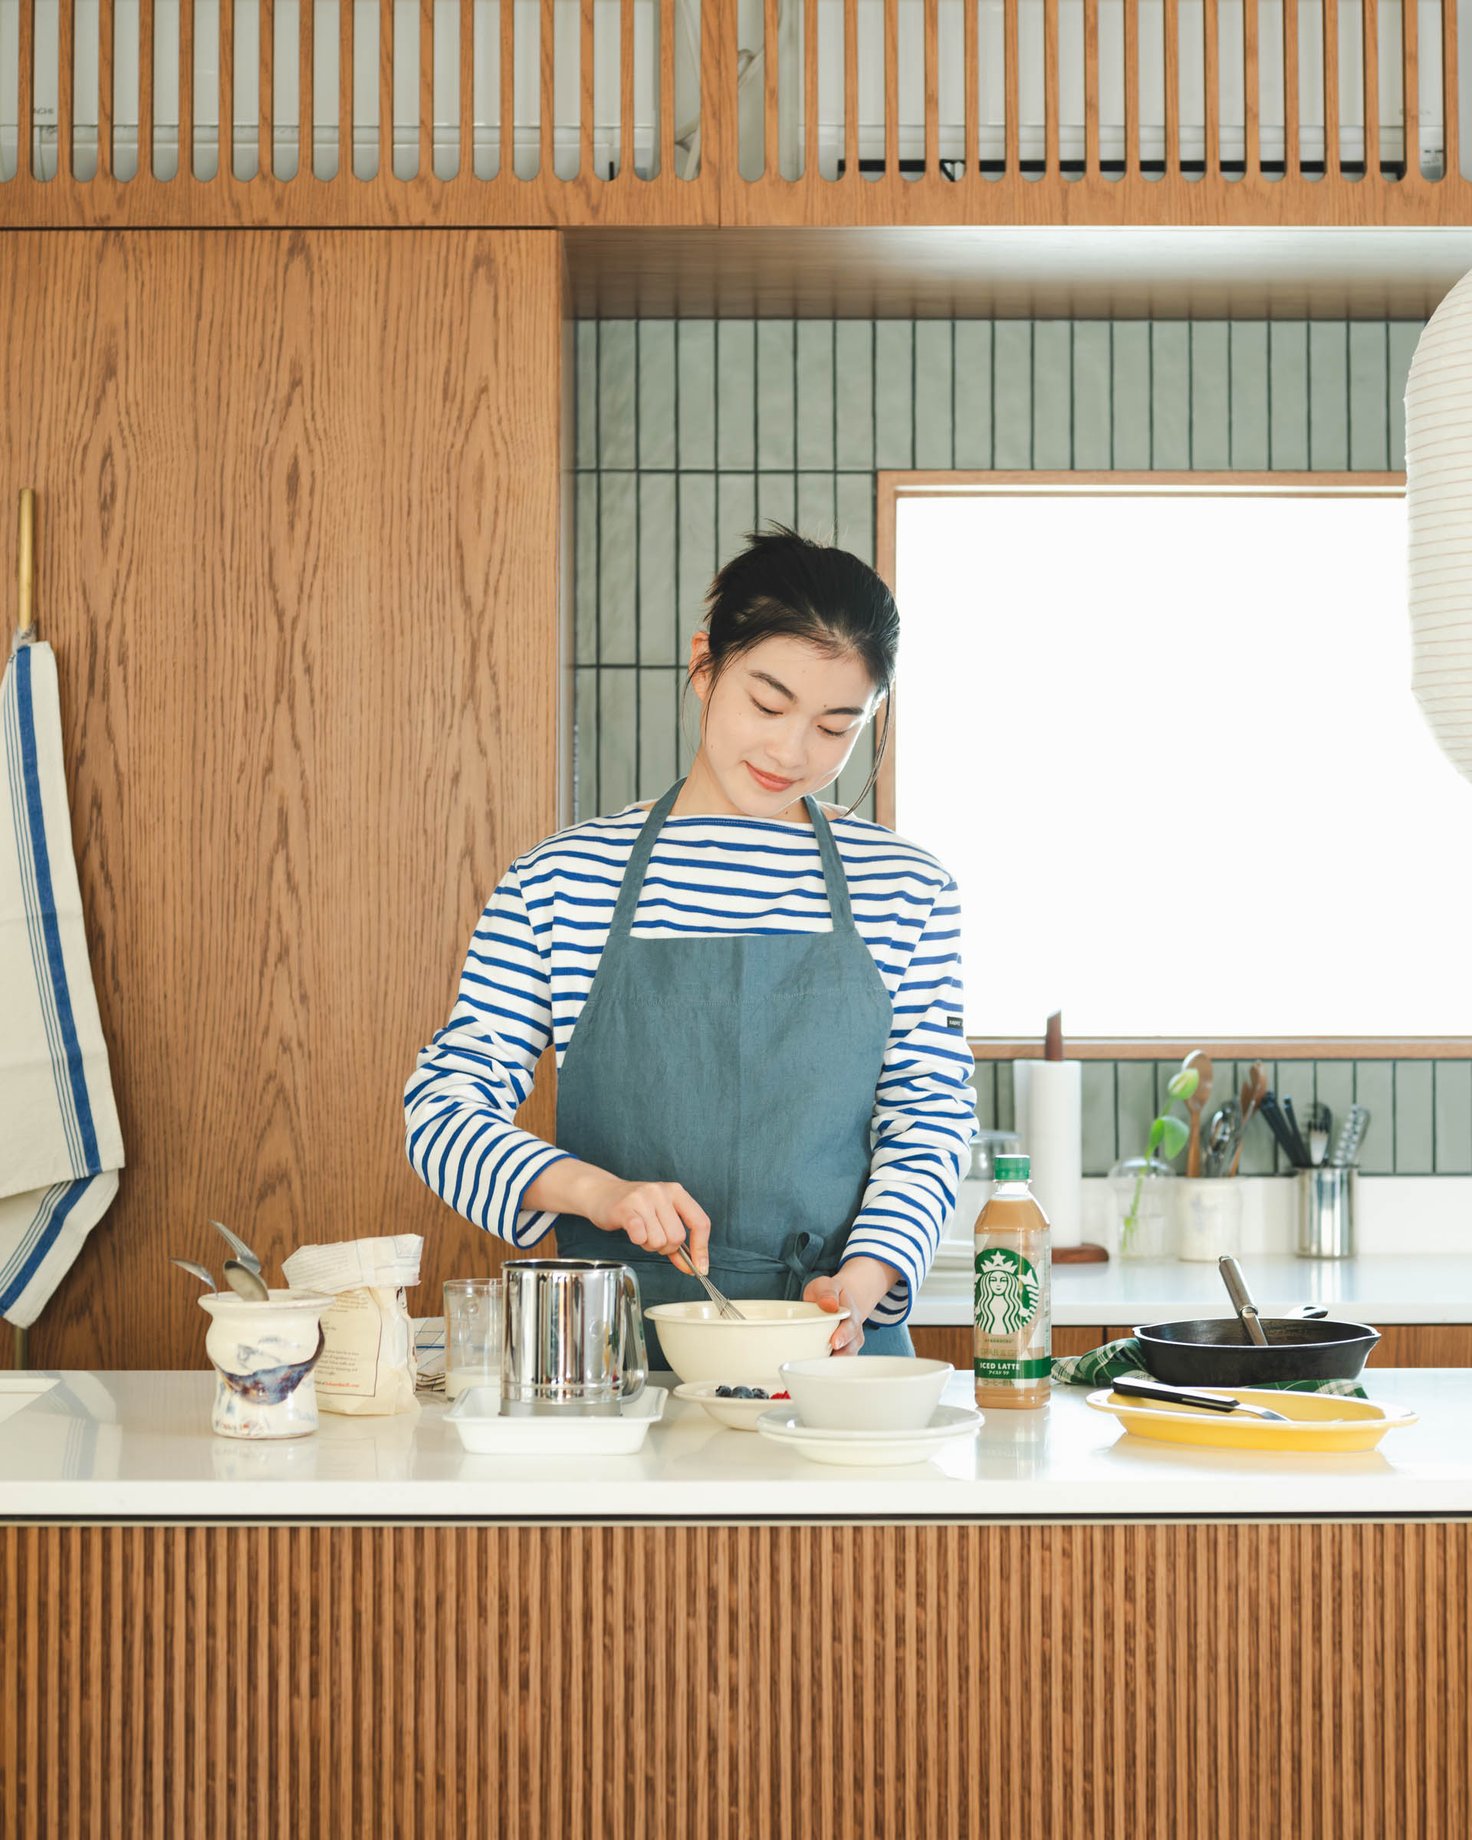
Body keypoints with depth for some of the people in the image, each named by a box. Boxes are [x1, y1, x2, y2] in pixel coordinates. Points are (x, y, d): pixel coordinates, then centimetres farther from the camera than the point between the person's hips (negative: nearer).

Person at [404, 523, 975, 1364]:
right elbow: (445, 1105, 4)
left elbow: (929, 1121, 8)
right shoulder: (561, 882, 6)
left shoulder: (907, 891, 9)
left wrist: (860, 1282, -10)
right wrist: (594, 1190, -14)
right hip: (615, 1348, 0)